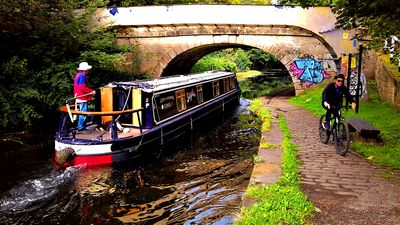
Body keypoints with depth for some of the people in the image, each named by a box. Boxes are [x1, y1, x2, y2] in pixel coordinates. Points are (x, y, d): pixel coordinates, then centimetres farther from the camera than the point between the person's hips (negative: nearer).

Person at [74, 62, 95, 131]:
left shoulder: (78, 74, 17)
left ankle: (83, 127, 21)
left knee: (82, 113, 15)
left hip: (79, 97, 11)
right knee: (83, 113, -7)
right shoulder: (82, 75, -15)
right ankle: (80, 127, -4)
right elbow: (83, 87, -23)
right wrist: (91, 91, -15)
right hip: (82, 98, -11)